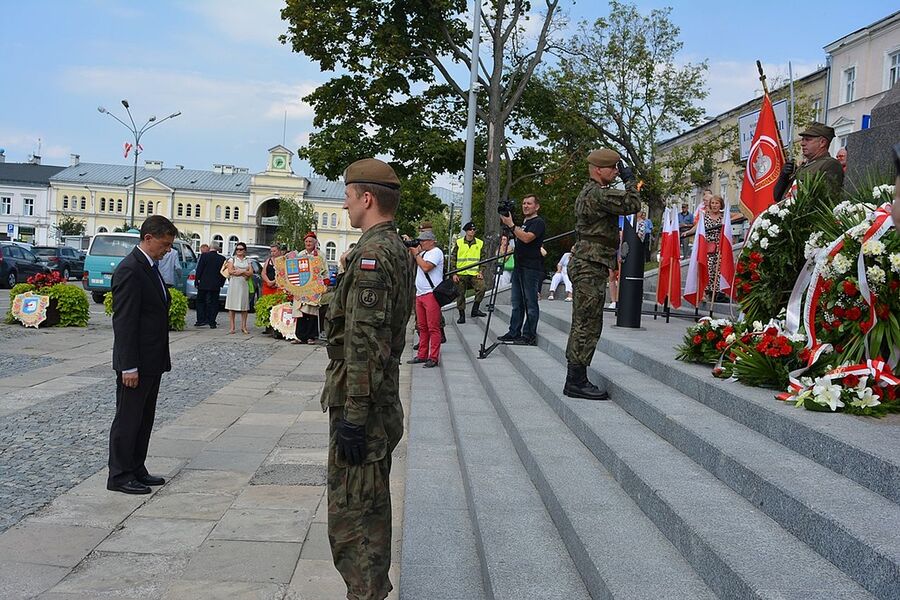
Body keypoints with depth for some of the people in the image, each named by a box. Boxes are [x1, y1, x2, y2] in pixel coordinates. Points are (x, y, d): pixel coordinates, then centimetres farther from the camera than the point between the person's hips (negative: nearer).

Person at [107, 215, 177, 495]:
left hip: (152, 360, 10)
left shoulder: (150, 267, 12)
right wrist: (129, 366, -22)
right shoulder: (130, 270, -18)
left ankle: (136, 470, 26)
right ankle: (119, 476, 10)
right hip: (136, 362, -10)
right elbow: (124, 321, -21)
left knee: (144, 419, 16)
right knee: (128, 419, 1)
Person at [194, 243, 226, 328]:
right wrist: (221, 284, 11)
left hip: (203, 284, -2)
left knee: (200, 302, 11)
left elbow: (199, 269, -7)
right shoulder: (222, 258, 0)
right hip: (216, 286, 2)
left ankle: (201, 320, 5)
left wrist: (197, 281, 0)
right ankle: (212, 322, 6)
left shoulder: (204, 255, -7)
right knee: (213, 303, 7)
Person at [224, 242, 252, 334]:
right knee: (232, 306, -5)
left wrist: (241, 271, -11)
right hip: (234, 284, -2)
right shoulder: (232, 259, 8)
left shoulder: (247, 260, 15)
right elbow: (230, 271, -5)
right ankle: (232, 327, -2)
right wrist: (244, 272, -7)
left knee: (244, 306, 1)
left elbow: (251, 273, 4)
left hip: (244, 284, 2)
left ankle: (243, 326, 6)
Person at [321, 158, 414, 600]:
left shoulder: (371, 254, -19)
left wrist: (353, 415, -24)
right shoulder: (398, 249, 13)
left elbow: (365, 342, -25)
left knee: (352, 513, -2)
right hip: (382, 400, 10)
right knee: (372, 506, 19)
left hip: (359, 402, -10)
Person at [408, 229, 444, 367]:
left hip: (431, 294, -9)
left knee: (433, 327, -7)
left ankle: (433, 358, -6)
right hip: (420, 294, 9)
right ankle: (422, 355, 17)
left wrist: (416, 254, -6)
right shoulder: (423, 253, 20)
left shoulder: (436, 252, -7)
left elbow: (426, 267, -19)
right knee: (422, 327, 11)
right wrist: (411, 251, 11)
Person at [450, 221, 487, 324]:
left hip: (475, 273, 0)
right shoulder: (458, 243, 4)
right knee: (460, 295, 2)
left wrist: (481, 271, -1)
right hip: (461, 274, 0)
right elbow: (453, 258, 5)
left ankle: (475, 309, -6)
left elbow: (483, 258, 12)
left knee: (481, 288, -21)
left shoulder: (480, 243, 8)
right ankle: (462, 315, 13)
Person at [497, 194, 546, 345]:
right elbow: (515, 238, 30)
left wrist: (511, 225, -19)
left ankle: (529, 336, -3)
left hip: (532, 269, -9)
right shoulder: (522, 222, 22)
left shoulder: (538, 222, -6)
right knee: (517, 303, 12)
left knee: (530, 303, -5)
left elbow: (527, 238, -22)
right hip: (518, 267, 9)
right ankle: (514, 333, 17)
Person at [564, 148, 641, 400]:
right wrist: (630, 180, -4)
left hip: (585, 265, 11)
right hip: (590, 267, -11)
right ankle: (576, 381, -7)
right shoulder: (598, 194, -14)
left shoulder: (588, 192, 20)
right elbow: (632, 204, -16)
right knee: (587, 325, -9)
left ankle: (576, 379, 16)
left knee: (583, 325, 12)